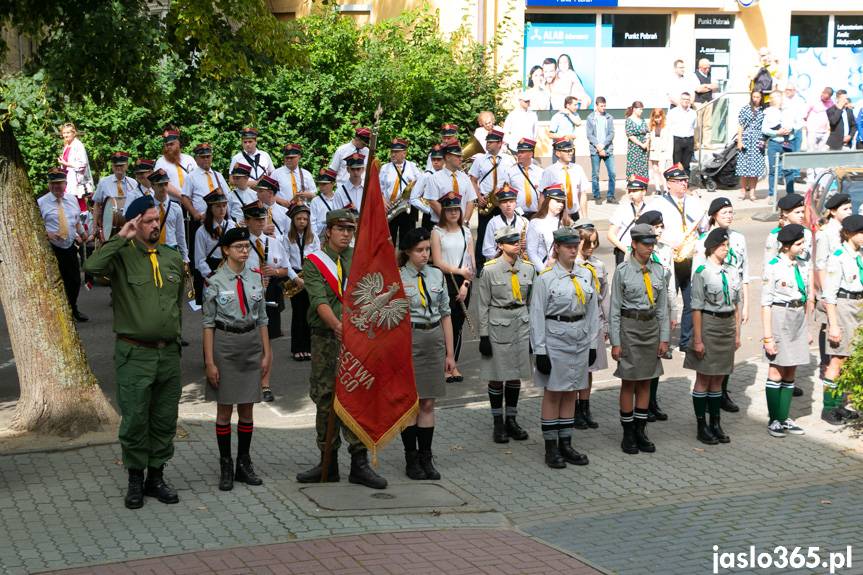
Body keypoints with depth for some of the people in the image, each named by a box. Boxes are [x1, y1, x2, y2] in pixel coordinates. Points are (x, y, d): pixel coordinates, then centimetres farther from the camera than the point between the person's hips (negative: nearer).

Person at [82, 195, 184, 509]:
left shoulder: (173, 259, 10)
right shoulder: (122, 257, -6)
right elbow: (91, 266, -28)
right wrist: (120, 238, -21)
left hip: (169, 353, 5)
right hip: (135, 354, -5)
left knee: (165, 421, 11)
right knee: (135, 421, 2)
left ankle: (156, 477, 24)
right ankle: (135, 480, 16)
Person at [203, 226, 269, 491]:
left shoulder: (256, 279, 6)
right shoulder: (215, 282, -6)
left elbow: (262, 319, 10)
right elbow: (208, 323, -5)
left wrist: (266, 353, 7)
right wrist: (210, 361, -9)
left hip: (252, 342, 4)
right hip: (225, 343, -4)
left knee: (247, 408, 9)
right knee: (225, 408, 4)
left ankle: (244, 464, 20)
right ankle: (226, 467, 13)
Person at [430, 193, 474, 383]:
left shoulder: (466, 231, 10)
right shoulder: (437, 232, -1)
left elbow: (471, 262, 6)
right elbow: (438, 262, -9)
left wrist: (466, 283, -6)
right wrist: (460, 271, -10)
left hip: (463, 282, 4)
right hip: (444, 281, -4)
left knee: (458, 325, 8)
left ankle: (454, 365, 17)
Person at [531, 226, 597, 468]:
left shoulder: (586, 275, 7)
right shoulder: (545, 278, -8)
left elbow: (593, 311, 12)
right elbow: (537, 316, -9)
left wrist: (592, 344, 9)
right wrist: (540, 351, -12)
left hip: (580, 341, 5)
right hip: (555, 340, -5)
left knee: (570, 393, 10)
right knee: (552, 393, 2)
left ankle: (566, 445, 18)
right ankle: (551, 448, 8)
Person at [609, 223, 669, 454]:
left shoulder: (658, 271, 6)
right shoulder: (623, 271, -7)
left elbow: (663, 307, 10)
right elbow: (615, 309, -6)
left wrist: (664, 338, 5)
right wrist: (615, 342, -9)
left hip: (652, 326, 4)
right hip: (629, 326, -4)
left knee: (645, 382, 10)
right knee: (629, 382, 2)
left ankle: (640, 431, 18)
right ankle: (628, 434, 11)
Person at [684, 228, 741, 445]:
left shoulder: (732, 272, 8)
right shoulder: (702, 272, -10)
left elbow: (735, 306, 13)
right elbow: (697, 308, -12)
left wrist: (737, 334, 10)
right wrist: (697, 339, -14)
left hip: (728, 326, 6)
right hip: (708, 326, -6)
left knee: (718, 380, 12)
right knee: (703, 380, 3)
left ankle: (715, 424, 20)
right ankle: (702, 427, 10)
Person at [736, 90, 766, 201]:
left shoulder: (763, 111, 8)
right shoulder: (745, 109, 5)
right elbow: (740, 126, 4)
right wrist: (739, 141, -3)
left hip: (758, 142, 1)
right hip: (746, 140, -1)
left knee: (756, 167, -1)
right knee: (744, 167, -1)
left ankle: (752, 192, 5)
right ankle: (744, 191, 7)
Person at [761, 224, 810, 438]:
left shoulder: (799, 266, 9)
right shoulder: (773, 267, -11)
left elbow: (804, 298, 16)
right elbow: (766, 303, -12)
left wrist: (807, 330, 15)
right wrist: (767, 336, -14)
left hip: (798, 320, 7)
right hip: (780, 319, -7)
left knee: (790, 373, 10)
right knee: (776, 372, 0)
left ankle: (784, 418, 18)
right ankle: (773, 420, 9)